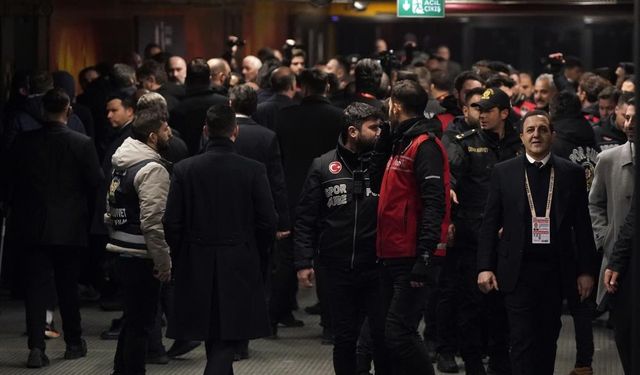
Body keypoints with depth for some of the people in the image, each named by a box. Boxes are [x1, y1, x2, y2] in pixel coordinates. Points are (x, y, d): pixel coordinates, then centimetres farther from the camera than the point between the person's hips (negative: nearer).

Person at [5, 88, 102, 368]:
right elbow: (95, 184, -4)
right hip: (70, 227, -1)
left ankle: (36, 347, -9)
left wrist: (17, 211, 17)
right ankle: (73, 343, 23)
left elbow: (10, 183, 2)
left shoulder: (24, 142, -4)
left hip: (32, 227, 1)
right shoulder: (82, 144, -9)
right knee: (68, 286, 13)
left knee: (35, 286, 1)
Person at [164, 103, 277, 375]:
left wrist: (180, 258, 11)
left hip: (197, 265, 2)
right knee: (226, 340, 0)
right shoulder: (253, 170, -8)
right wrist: (256, 256, 11)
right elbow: (268, 222, -6)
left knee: (213, 339, 17)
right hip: (240, 266, -2)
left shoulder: (184, 169, -5)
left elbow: (172, 223, -3)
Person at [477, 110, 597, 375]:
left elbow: (582, 226, 6)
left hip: (555, 270, 2)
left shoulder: (572, 173, 5)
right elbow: (489, 224, 4)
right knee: (523, 341, -7)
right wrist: (485, 267, -3)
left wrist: (585, 270, 3)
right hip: (518, 271, -1)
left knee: (548, 339, 8)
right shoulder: (503, 172, 3)